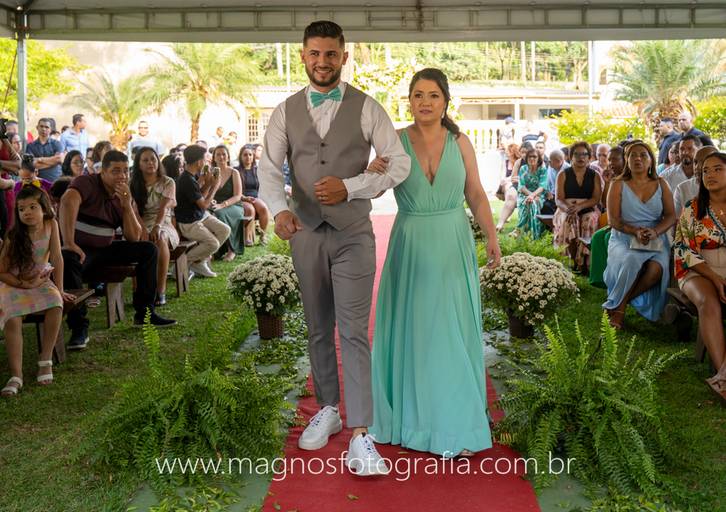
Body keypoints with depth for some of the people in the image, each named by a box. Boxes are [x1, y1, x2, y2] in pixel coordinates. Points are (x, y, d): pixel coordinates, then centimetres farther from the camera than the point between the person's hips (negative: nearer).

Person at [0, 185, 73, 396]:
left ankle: (45, 360, -15)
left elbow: (57, 258, -5)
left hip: (41, 280, 2)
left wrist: (59, 289, -6)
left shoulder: (51, 224, -9)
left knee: (56, 304, -29)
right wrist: (25, 284, -19)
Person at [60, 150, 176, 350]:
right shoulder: (87, 183, -13)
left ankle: (144, 312, 4)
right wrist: (69, 243, -46)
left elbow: (134, 238, -1)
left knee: (148, 250, -3)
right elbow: (68, 200, -37)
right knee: (68, 260, -39)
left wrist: (126, 204, -13)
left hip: (106, 249, 7)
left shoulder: (124, 197, 7)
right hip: (81, 249, -7)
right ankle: (79, 328, -31)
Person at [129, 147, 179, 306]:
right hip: (141, 225, 1)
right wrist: (143, 229, -25)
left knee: (160, 239, -37)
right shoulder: (134, 185, 11)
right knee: (139, 240, -36)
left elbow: (164, 207, -10)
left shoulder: (168, 183, 7)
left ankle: (161, 290, -34)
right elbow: (134, 210, -5)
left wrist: (157, 227, -31)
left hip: (163, 224, -1)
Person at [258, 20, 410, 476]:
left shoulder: (366, 108, -2)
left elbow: (400, 163, -3)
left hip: (353, 233, -3)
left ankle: (360, 438, -7)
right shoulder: (286, 112, 5)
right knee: (318, 329, 14)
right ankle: (328, 410, 32)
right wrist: (280, 209, -21)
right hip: (306, 232, 3)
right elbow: (269, 170, 0)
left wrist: (350, 187, -16)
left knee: (354, 332, -8)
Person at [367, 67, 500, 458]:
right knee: (410, 331, 9)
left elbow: (476, 194, 5)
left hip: (453, 247, 1)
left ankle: (455, 423, 15)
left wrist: (492, 235, -5)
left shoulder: (460, 142, 3)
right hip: (410, 246, 0)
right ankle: (410, 414, 27)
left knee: (453, 333, 4)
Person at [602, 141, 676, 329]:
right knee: (631, 262, -37)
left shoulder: (661, 184, 12)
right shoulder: (618, 185, 6)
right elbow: (613, 219, -2)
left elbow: (671, 216, 4)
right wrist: (636, 231, -19)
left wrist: (654, 232, -16)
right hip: (623, 240, -1)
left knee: (656, 269, -32)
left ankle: (618, 304, -15)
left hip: (656, 242, 2)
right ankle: (618, 305, -15)